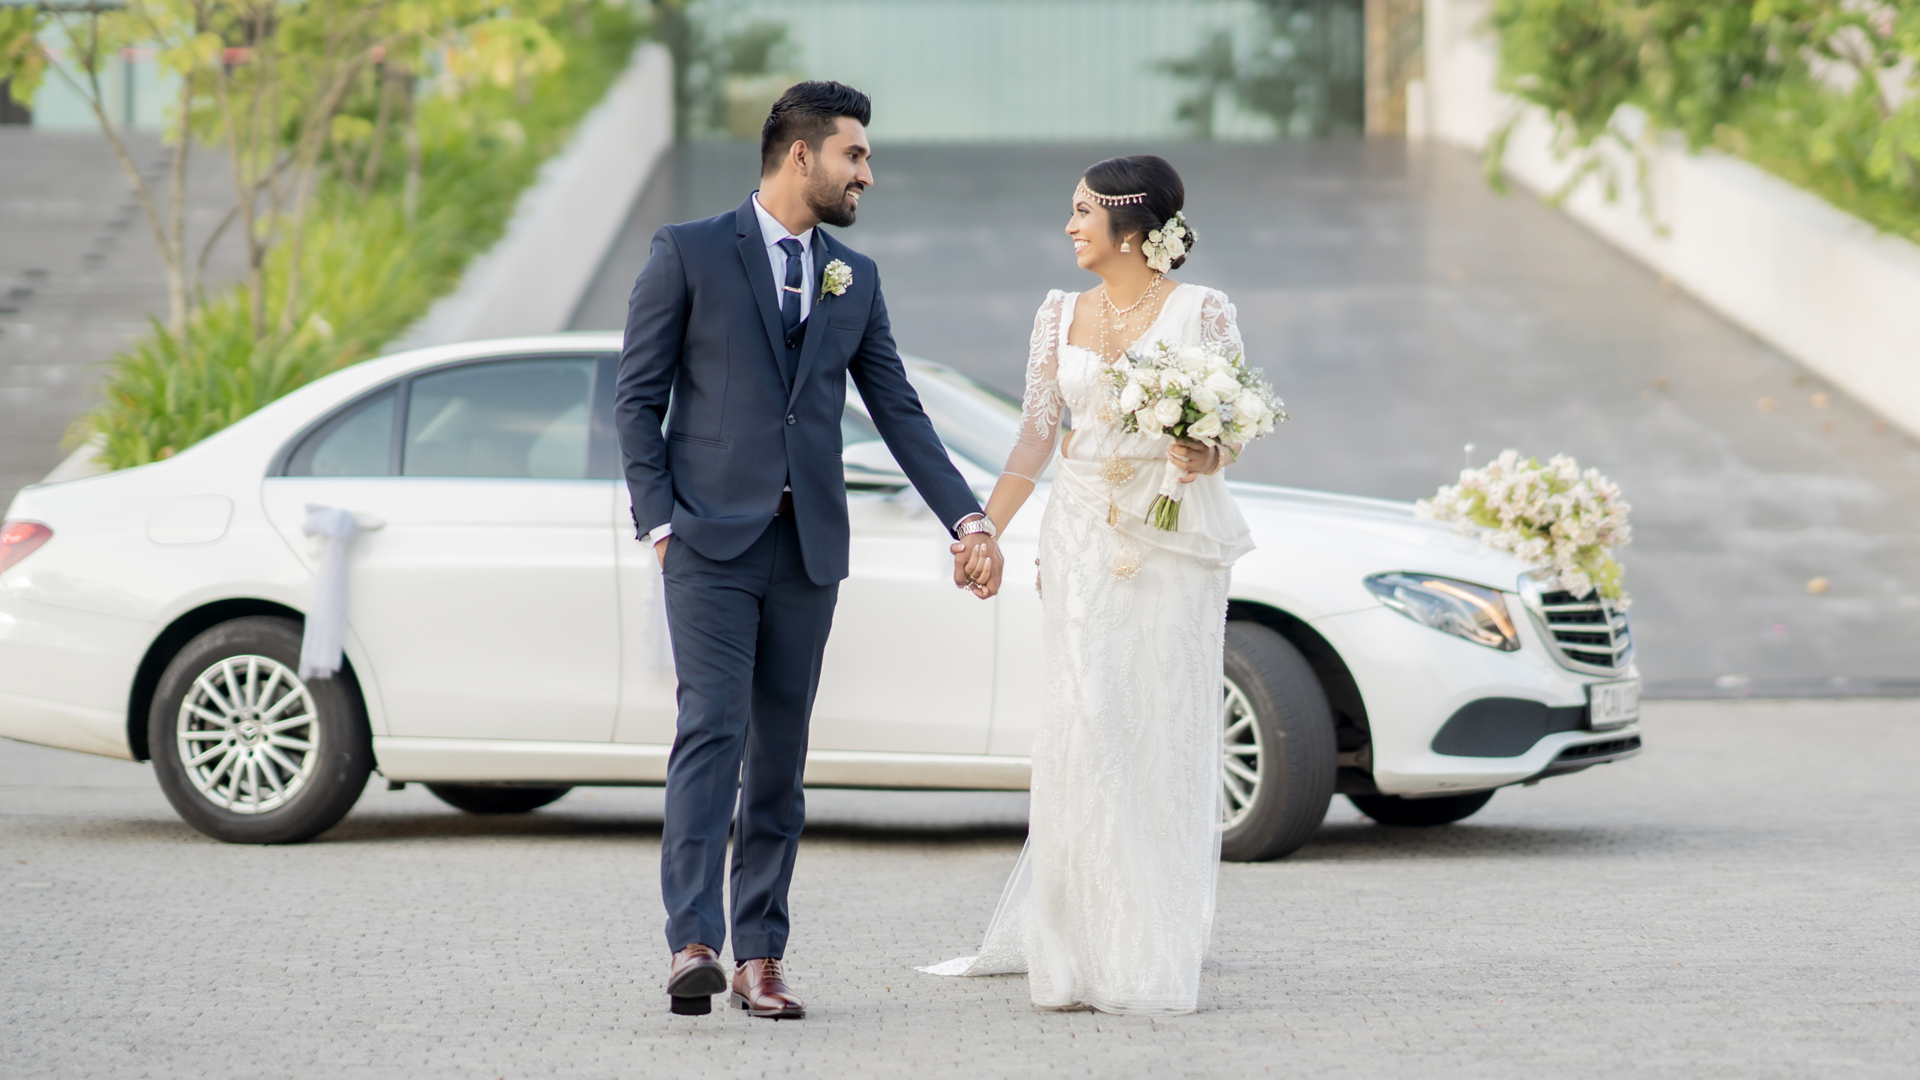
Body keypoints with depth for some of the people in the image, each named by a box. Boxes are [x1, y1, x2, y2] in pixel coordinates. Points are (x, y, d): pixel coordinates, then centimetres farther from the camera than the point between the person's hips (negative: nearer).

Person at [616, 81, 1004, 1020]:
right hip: (712, 539, -5)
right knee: (711, 732, -15)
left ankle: (760, 954, 7)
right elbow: (637, 396, 0)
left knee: (780, 753, 5)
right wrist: (657, 521, -8)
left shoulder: (855, 281, 15)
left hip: (808, 547, 5)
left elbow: (899, 412, 13)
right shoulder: (688, 254, 1)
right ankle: (695, 943, -22)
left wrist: (967, 520, 4)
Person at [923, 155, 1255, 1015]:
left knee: (1165, 732, -2)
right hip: (1082, 535, 3)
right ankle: (1082, 949, 1)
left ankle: (1157, 952, 5)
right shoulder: (1061, 315, 11)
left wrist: (1204, 451, -23)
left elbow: (1230, 428, -1)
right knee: (1083, 728, -4)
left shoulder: (1201, 312, -1)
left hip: (1174, 536, -3)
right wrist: (984, 532, 4)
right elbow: (1035, 436, 10)